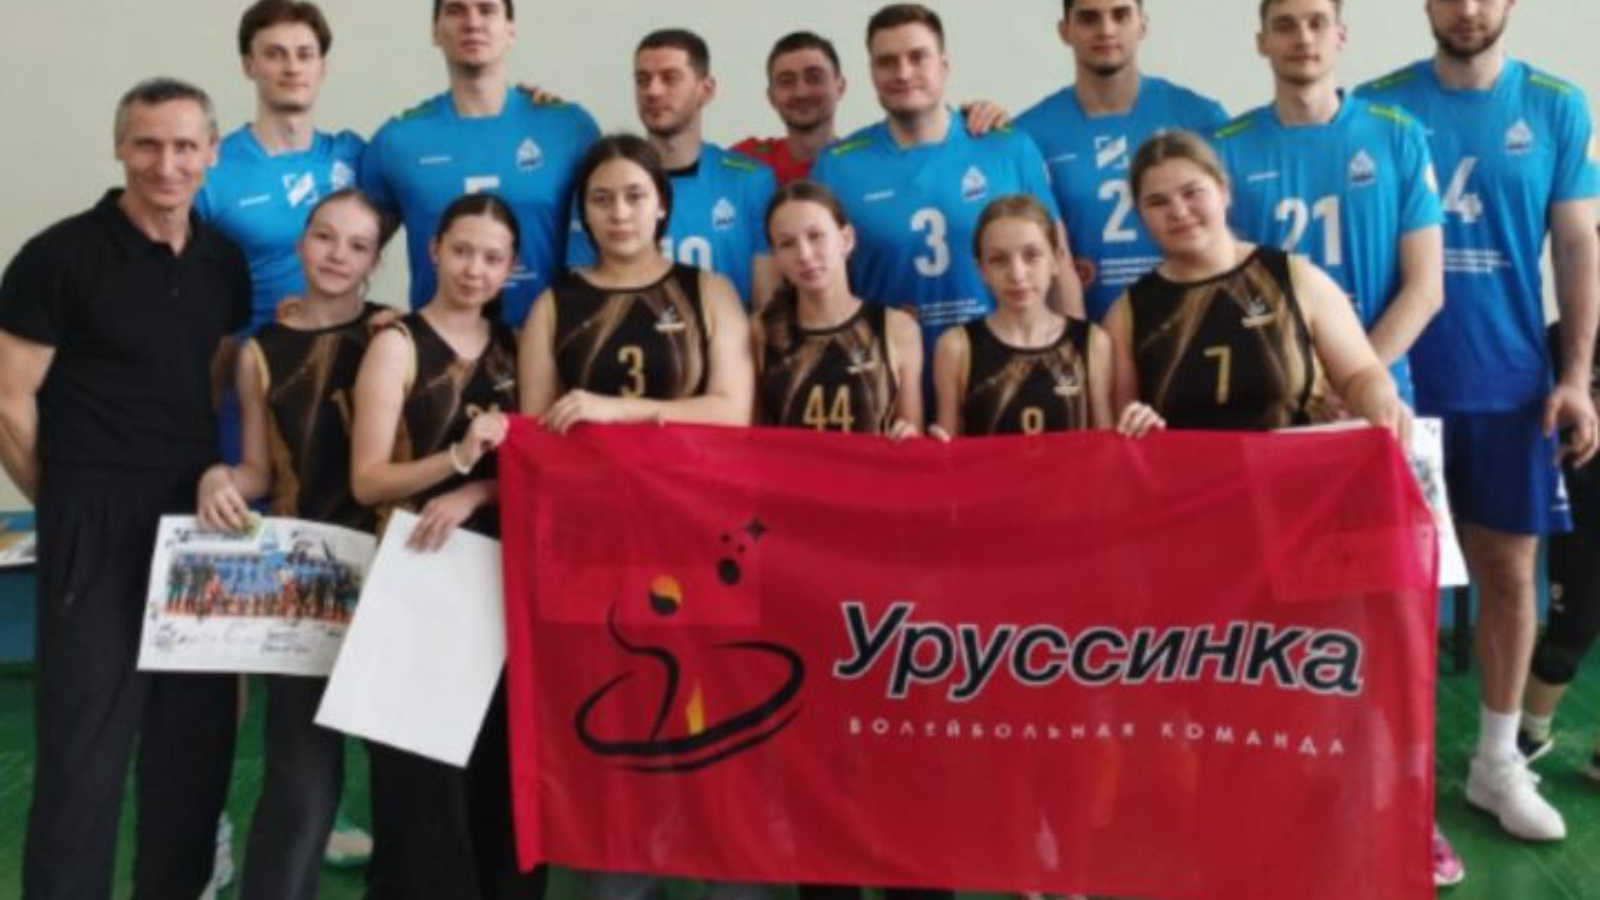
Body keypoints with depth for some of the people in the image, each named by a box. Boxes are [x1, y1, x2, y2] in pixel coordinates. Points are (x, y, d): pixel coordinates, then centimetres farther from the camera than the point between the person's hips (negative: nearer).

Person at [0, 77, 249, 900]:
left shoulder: (225, 262, 8)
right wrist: (75, 508, -1)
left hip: (201, 517, 5)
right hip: (98, 526, -5)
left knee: (199, 732, 13)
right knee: (84, 739, 1)